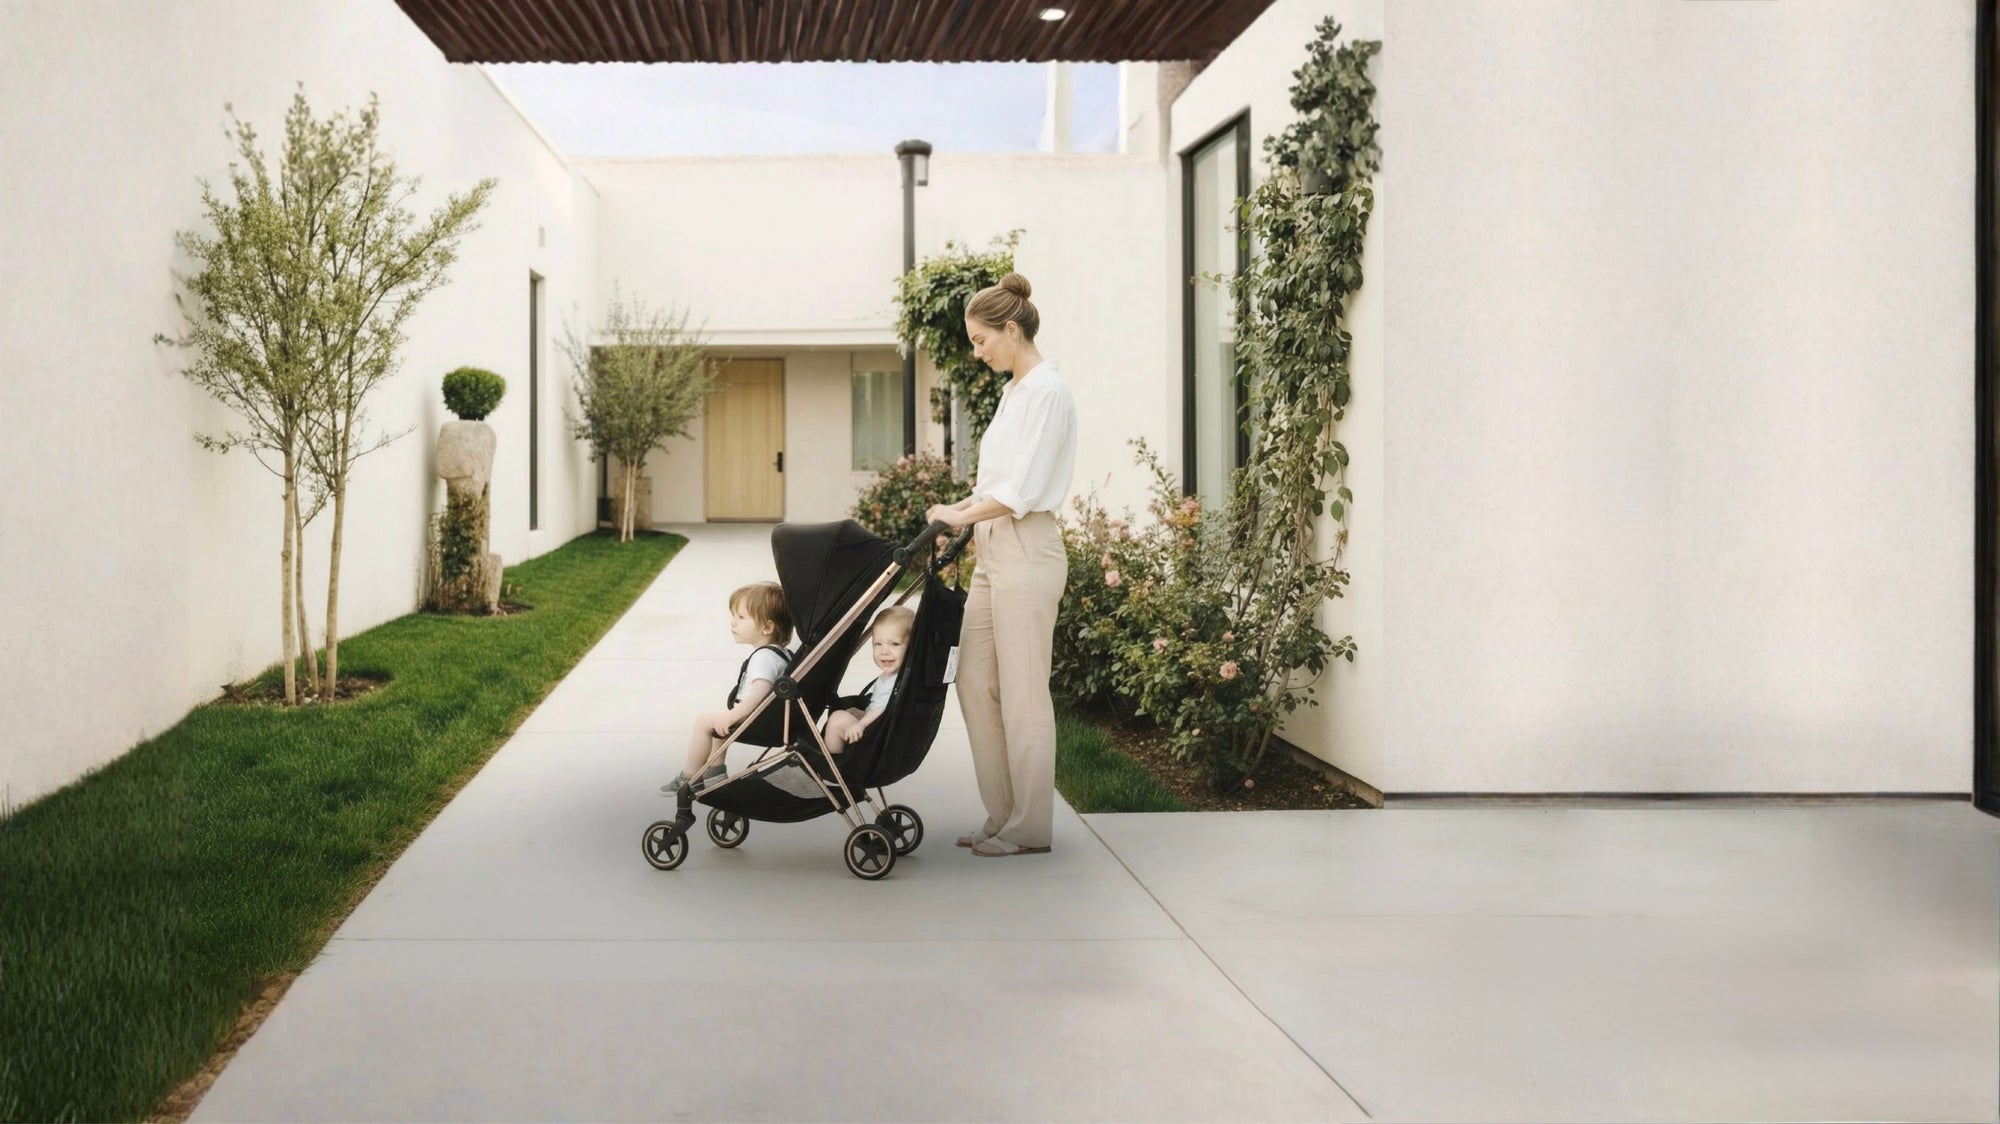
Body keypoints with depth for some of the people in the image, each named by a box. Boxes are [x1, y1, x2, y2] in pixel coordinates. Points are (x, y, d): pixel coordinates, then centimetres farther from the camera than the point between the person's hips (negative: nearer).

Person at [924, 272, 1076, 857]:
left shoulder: (1047, 392, -13)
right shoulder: (1015, 390, 16)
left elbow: (1022, 491, -19)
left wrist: (960, 516, -7)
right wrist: (961, 510, 8)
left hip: (1026, 553, -10)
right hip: (994, 552, 10)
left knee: (1022, 695, -3)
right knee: (975, 684, 10)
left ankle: (1030, 829, 7)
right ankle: (1003, 817, 19)